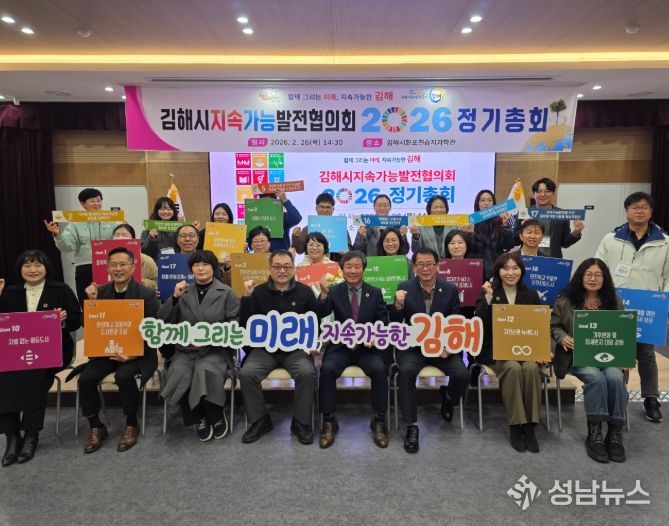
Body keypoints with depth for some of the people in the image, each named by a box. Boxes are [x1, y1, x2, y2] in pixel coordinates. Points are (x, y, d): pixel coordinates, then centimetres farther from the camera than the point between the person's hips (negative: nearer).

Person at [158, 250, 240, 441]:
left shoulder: (226, 292, 3)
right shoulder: (183, 291, 13)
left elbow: (235, 322, -4)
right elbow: (163, 321, 6)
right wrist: (174, 297, -8)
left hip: (216, 349, -3)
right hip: (186, 349, 3)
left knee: (206, 370, -33)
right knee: (178, 372, -28)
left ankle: (216, 417, -5)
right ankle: (198, 419, -5)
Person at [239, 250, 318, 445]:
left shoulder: (305, 292, 2)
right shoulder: (259, 292, 2)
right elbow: (246, 325, -4)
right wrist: (247, 297, -14)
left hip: (297, 348, -1)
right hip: (265, 349, 1)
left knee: (307, 373, -29)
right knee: (247, 373, -23)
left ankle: (301, 423, -7)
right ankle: (259, 421, -1)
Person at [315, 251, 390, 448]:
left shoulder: (375, 293, 8)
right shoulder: (334, 291, 5)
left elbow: (383, 322, 6)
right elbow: (320, 315, -10)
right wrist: (324, 294, -27)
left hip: (368, 347, 0)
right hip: (341, 346, 0)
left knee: (380, 370, -28)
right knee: (327, 369, -28)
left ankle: (379, 421, -10)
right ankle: (329, 421, -12)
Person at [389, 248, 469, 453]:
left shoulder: (450, 289, 0)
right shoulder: (405, 288, -3)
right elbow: (395, 323, -5)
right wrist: (398, 305, -26)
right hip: (413, 346, -1)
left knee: (462, 374, -22)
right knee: (406, 371, -31)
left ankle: (448, 398, 16)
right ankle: (412, 426, -16)